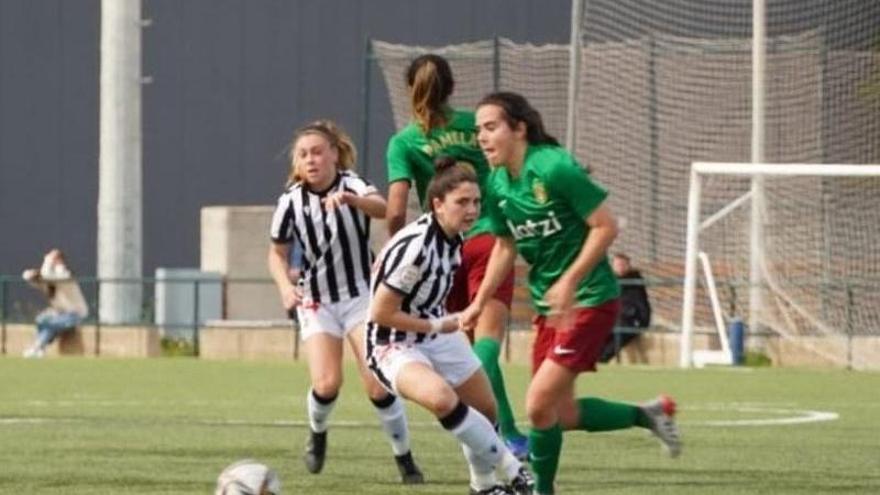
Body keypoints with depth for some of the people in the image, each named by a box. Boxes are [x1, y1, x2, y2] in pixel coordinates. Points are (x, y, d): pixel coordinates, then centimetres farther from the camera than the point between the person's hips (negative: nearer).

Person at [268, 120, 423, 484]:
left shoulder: (352, 186, -13)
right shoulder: (292, 202, -5)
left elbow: (382, 208, -37)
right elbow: (278, 253, 8)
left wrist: (350, 200, -58)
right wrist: (285, 287, -12)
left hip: (361, 295, -1)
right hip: (317, 300, 1)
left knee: (378, 384, -12)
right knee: (326, 383, -16)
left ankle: (405, 460, 4)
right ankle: (317, 433, 18)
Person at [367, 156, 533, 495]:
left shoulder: (454, 238, -5)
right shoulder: (414, 247, -30)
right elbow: (380, 313, -26)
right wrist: (436, 325, -19)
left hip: (436, 336, 9)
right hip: (394, 346, -9)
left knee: (486, 409, 17)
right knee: (442, 398, -35)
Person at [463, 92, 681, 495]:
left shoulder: (555, 168, -20)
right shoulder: (498, 186, 2)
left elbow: (605, 227, -18)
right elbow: (505, 247, 17)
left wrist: (570, 282, -23)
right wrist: (478, 303, 9)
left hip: (589, 300, -8)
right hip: (548, 306, 8)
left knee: (539, 404, -14)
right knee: (563, 414, 11)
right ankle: (648, 415, 32)